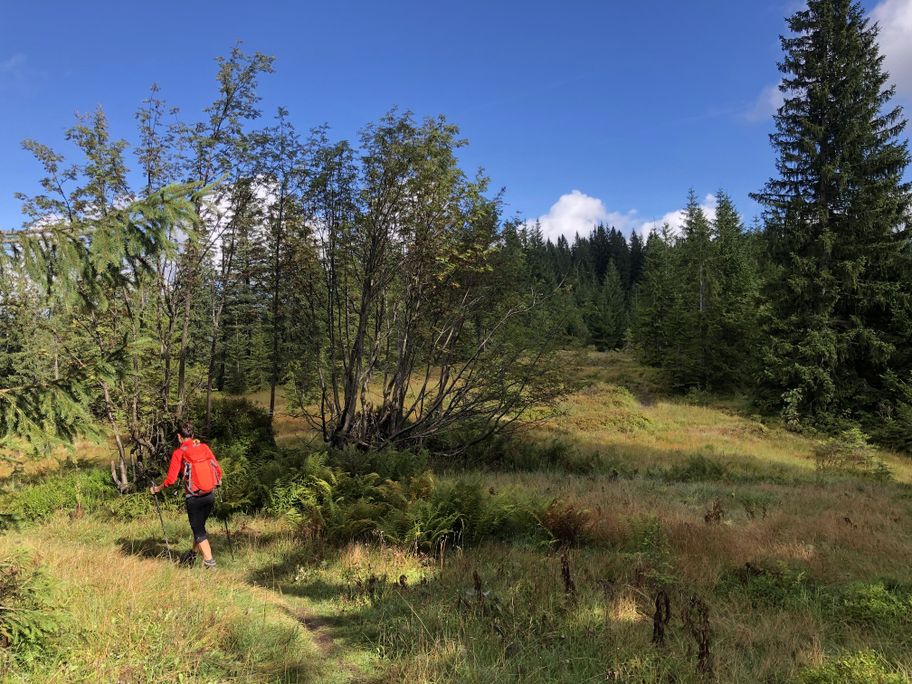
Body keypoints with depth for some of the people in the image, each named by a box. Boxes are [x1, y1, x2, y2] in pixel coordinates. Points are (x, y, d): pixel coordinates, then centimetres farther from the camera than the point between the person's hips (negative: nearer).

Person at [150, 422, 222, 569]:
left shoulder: (179, 452, -8)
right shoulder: (204, 447, 3)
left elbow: (171, 479, -9)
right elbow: (218, 470, 5)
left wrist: (157, 489, 8)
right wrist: (217, 483, 25)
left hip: (194, 497, -4)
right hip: (210, 495, 5)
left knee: (198, 529, 7)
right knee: (199, 525, 22)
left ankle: (209, 561, 2)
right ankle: (193, 554, 37)